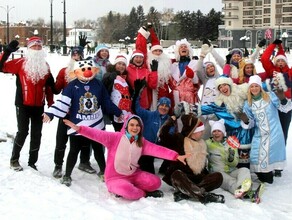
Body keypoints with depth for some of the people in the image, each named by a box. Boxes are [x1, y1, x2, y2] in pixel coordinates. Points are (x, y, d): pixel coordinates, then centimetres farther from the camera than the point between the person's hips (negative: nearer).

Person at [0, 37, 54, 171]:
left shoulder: (45, 66, 9)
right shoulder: (21, 63, -4)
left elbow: (49, 86, 14)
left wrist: (51, 104, 11)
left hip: (39, 106, 4)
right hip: (23, 105, -4)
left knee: (36, 135, 7)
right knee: (23, 132, -6)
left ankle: (32, 162, 19)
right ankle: (14, 159, 15)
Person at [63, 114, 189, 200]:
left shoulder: (142, 142, 2)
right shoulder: (115, 137, -11)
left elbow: (157, 150, -8)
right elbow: (98, 135, -22)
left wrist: (175, 156, -20)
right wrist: (79, 128, -36)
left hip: (133, 175, 5)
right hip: (115, 177, -5)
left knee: (156, 182, -14)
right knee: (128, 191, -36)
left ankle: (128, 187, -2)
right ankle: (144, 193, -4)